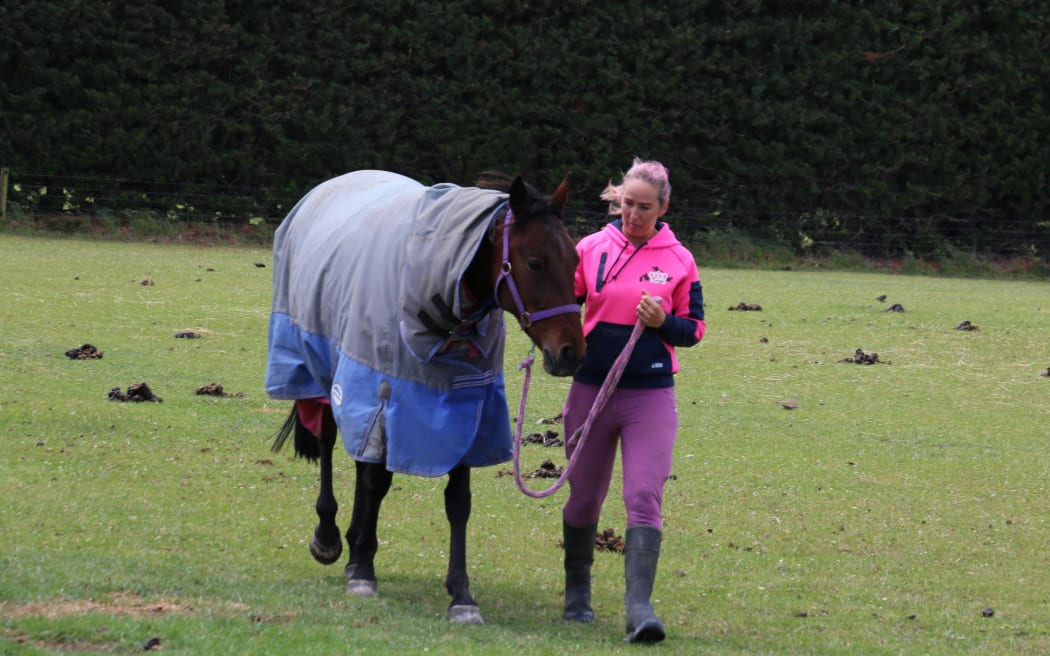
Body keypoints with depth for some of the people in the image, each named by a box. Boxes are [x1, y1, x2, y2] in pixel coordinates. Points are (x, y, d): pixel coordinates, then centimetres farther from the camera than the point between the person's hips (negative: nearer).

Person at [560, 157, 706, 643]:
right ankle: (577, 592, 33)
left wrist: (665, 322, -15)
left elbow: (694, 329, 5)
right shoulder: (591, 248, 1)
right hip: (591, 389, 2)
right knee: (584, 497, 13)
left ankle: (638, 606, -18)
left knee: (644, 498, -12)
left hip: (651, 395, -1)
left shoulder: (679, 261, 0)